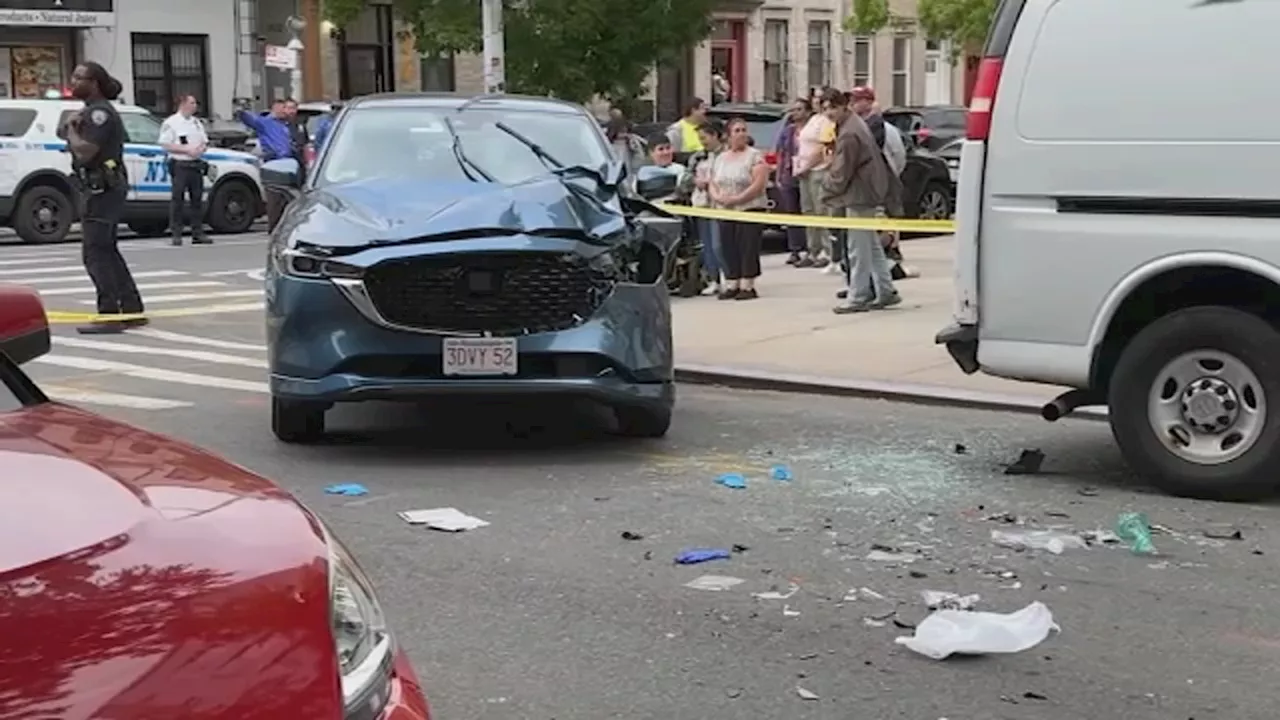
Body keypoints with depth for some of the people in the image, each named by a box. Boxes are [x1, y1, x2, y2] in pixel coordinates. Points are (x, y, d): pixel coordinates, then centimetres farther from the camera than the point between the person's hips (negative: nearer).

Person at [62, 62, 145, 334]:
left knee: (95, 252, -11)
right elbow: (64, 133, 19)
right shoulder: (93, 111, 19)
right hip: (101, 189, 11)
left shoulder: (99, 112, -15)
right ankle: (132, 310, 19)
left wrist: (72, 128, -8)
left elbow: (84, 151, -23)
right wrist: (72, 125, 1)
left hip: (101, 190, -11)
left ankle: (109, 314, -12)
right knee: (107, 251, 15)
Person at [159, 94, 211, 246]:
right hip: (179, 165, -6)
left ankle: (198, 233, 11)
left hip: (196, 165, 6)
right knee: (177, 199, -5)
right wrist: (186, 149, -16)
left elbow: (205, 141, 20)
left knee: (197, 199, 6)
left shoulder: (197, 122, 16)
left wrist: (201, 148, -4)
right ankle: (176, 235, -3)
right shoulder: (171, 122, -4)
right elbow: (165, 145, -10)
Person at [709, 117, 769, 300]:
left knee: (748, 248, -7)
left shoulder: (755, 156, -3)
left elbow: (759, 184, -14)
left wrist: (736, 199, -18)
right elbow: (712, 184, 15)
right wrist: (717, 197, -8)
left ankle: (747, 286, -2)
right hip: (725, 211, 5)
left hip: (750, 209, -5)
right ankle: (731, 285, 10)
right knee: (728, 249, 4)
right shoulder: (720, 158, 15)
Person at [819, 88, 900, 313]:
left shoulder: (848, 135, -21)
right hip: (868, 193, 11)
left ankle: (858, 298, 2)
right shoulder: (854, 123, 12)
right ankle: (886, 292, 23)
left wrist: (827, 193, -2)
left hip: (860, 196, -11)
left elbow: (841, 172, -17)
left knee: (858, 249, -4)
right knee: (872, 245, 17)